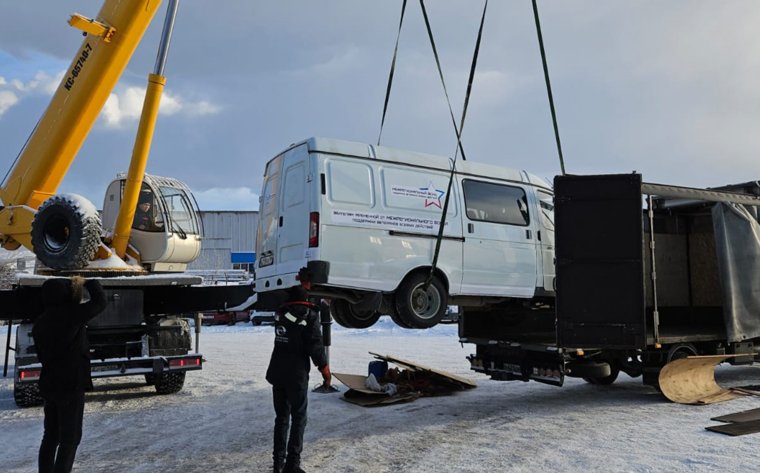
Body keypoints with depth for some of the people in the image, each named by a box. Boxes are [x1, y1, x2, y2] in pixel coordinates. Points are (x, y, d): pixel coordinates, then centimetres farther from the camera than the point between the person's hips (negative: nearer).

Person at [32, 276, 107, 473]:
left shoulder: (39, 322, 6)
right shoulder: (70, 314, -16)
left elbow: (42, 354, 14)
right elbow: (100, 302, -5)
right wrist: (88, 282, 8)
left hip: (49, 385, 7)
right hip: (70, 385, -7)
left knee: (51, 436, 17)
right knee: (70, 438, 1)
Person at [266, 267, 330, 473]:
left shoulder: (280, 312, 6)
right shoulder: (309, 315, -9)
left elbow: (294, 301, 28)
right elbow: (315, 344, -12)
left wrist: (304, 283, 34)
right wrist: (324, 368, -1)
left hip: (277, 373, 6)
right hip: (297, 374, -5)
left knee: (281, 417, 15)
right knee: (298, 418, 3)